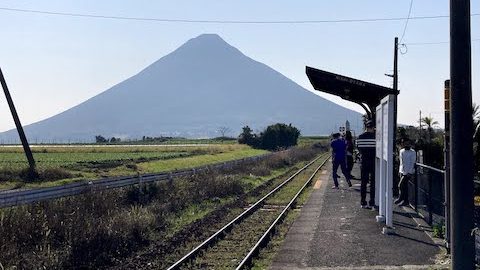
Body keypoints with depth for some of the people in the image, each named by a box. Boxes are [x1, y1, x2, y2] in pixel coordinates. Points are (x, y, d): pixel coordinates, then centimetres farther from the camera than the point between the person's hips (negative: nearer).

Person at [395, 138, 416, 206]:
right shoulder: (401, 151, 10)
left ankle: (400, 198, 4)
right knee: (405, 186, 9)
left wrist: (409, 172, -15)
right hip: (402, 171, 6)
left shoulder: (412, 152, -7)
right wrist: (400, 170, 14)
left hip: (408, 172, -6)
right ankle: (406, 201, 15)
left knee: (401, 185, -11)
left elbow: (412, 163, -10)